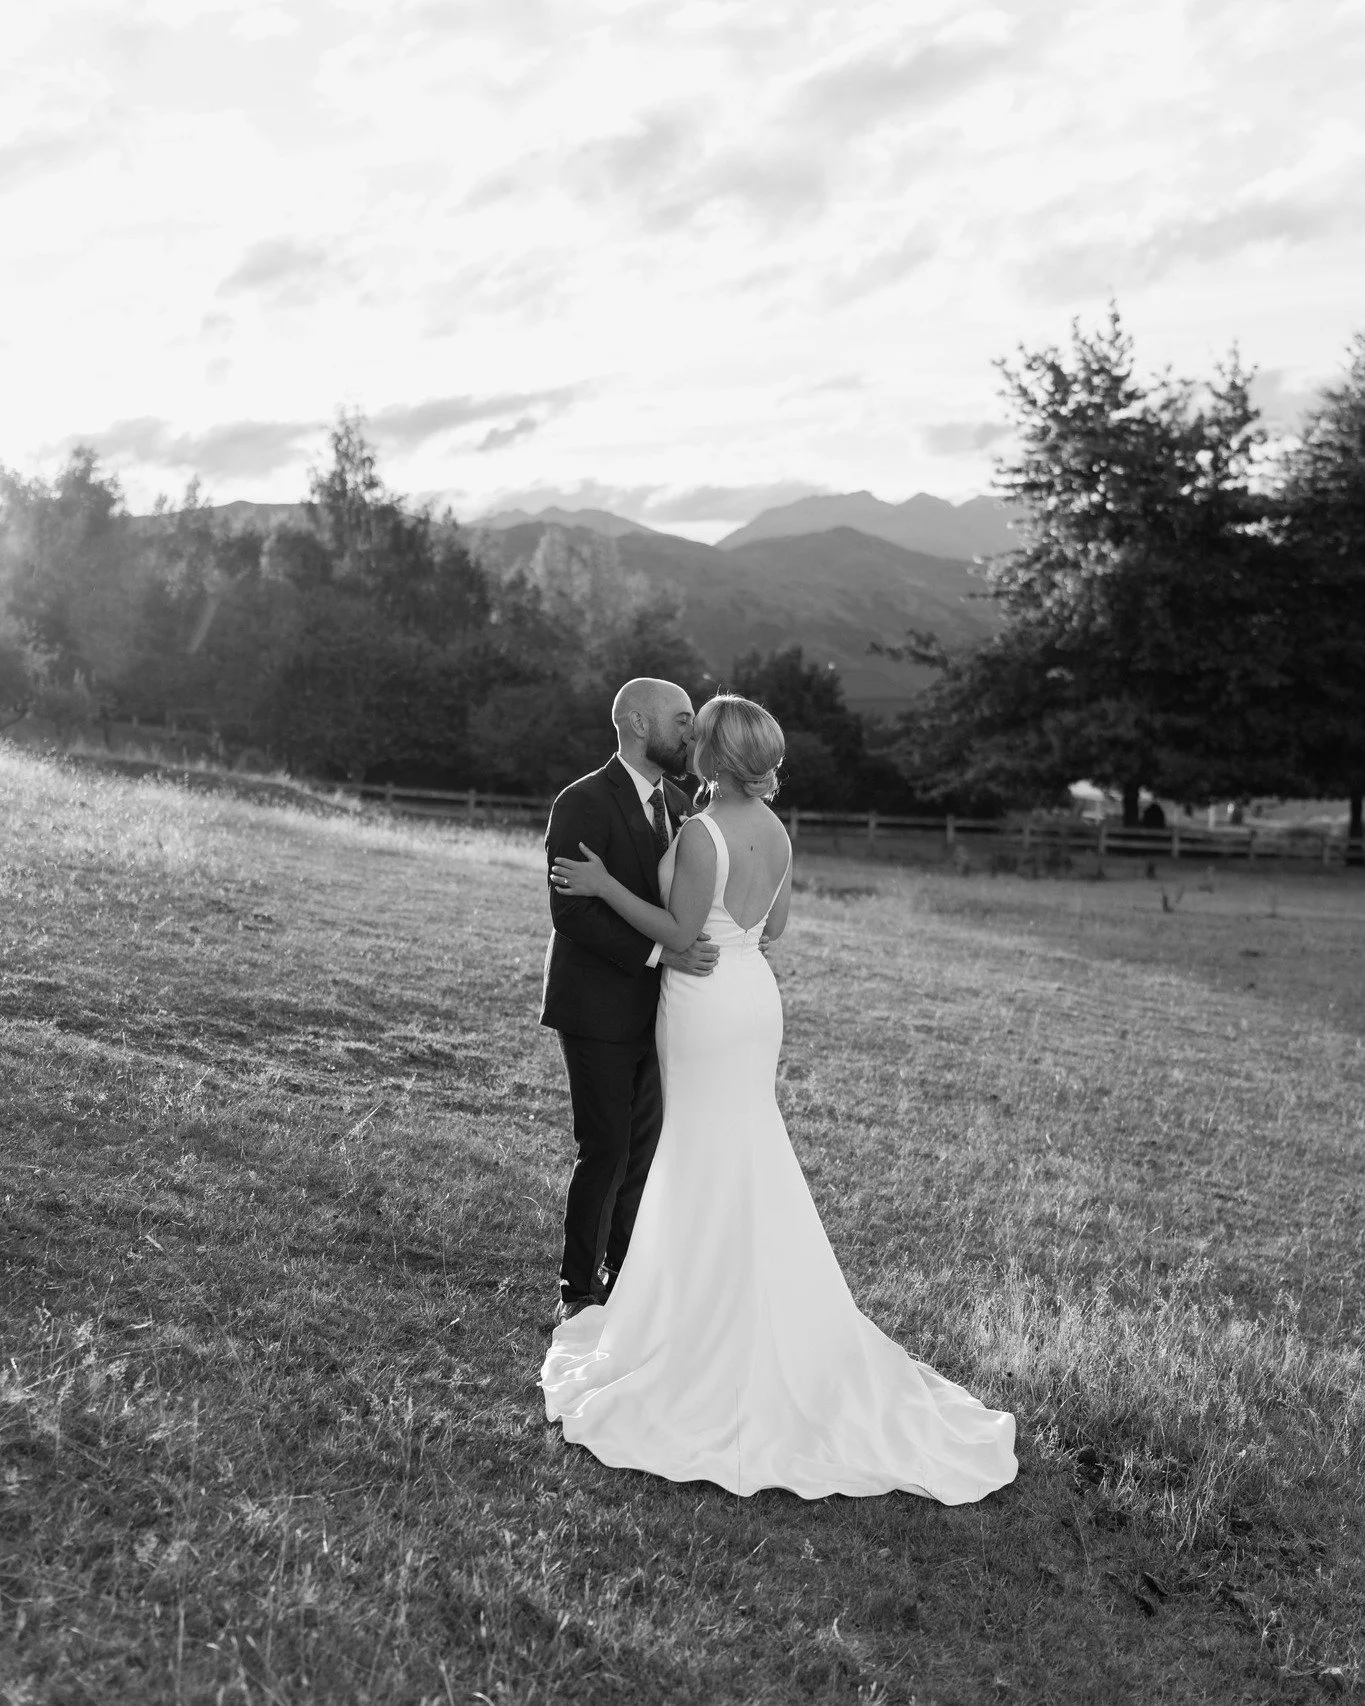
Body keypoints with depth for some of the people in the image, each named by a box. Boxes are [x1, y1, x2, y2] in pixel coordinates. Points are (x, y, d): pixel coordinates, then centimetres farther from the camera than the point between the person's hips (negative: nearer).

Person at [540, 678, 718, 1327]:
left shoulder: (678, 804, 10)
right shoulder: (583, 803, -14)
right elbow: (571, 912, -21)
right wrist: (659, 951, -28)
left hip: (654, 1008, 7)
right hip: (597, 1007, -7)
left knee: (645, 1146, 12)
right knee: (606, 1148, -2)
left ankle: (622, 1274, 26)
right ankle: (577, 1288, 14)